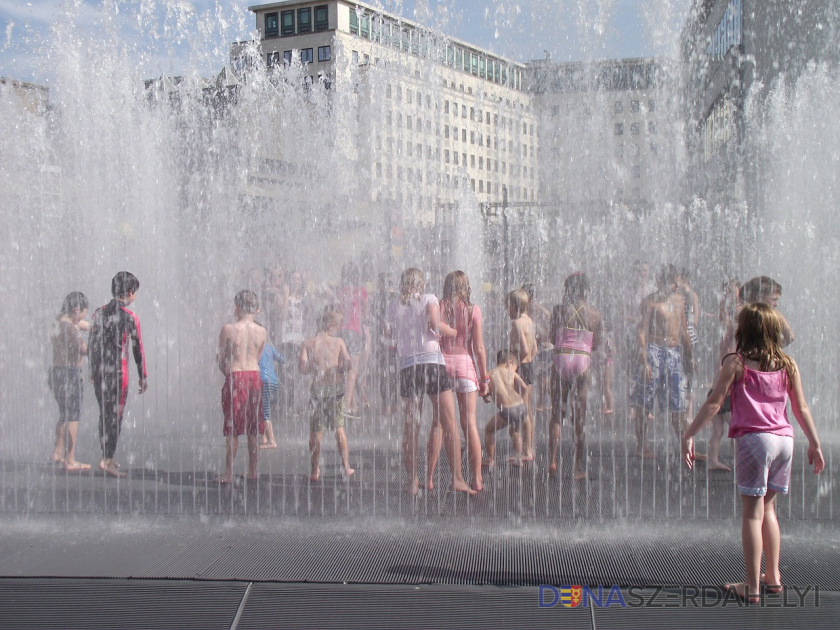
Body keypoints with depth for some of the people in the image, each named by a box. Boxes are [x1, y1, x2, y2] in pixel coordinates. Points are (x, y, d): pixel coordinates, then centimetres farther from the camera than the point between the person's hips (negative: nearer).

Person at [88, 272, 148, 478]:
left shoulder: (99, 313, 7)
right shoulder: (130, 318, -10)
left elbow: (91, 345, 13)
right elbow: (137, 349, -6)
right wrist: (143, 377, 4)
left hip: (99, 371, 6)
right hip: (118, 371, -6)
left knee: (104, 413, 15)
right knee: (115, 416, 0)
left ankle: (107, 457, 23)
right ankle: (107, 460, -2)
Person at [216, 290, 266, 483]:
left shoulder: (228, 329, -10)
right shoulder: (262, 332, 1)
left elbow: (220, 357, -1)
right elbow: (257, 357, 10)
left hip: (235, 378, -4)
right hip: (255, 376, 4)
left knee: (232, 428, 2)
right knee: (254, 427, 12)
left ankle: (228, 474, 4)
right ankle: (253, 471, 19)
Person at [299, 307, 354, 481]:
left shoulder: (308, 343, 2)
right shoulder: (338, 341, 1)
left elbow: (303, 368, -6)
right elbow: (347, 363, -8)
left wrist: (315, 367, 13)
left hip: (318, 388, 0)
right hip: (336, 387, 0)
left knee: (316, 431, 5)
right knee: (339, 427, 12)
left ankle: (315, 470, 6)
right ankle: (346, 466, 14)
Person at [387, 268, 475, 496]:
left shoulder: (393, 307, 13)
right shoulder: (429, 299, 4)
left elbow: (390, 334, 10)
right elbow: (434, 324, -11)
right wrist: (455, 332, 4)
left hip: (407, 366, 3)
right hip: (432, 362, -3)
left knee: (410, 428, 7)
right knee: (449, 424, 0)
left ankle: (413, 481, 6)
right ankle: (457, 478, -5)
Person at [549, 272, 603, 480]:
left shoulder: (560, 309, -1)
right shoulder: (595, 314, 3)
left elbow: (553, 337, 3)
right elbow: (596, 345, 7)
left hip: (561, 358, -1)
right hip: (583, 360, 1)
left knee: (557, 414, 6)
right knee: (580, 417, 7)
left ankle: (553, 461, -6)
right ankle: (579, 468, 10)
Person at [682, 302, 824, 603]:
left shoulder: (736, 362, -3)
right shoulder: (788, 364, 9)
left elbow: (713, 403, -6)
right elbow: (801, 408, 12)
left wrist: (689, 435, -3)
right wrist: (815, 444, 21)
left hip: (753, 438, -5)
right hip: (784, 439, 5)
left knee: (752, 512, -1)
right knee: (768, 507, 20)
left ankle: (752, 586, -1)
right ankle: (773, 576, 24)